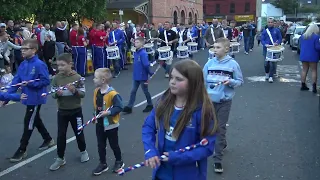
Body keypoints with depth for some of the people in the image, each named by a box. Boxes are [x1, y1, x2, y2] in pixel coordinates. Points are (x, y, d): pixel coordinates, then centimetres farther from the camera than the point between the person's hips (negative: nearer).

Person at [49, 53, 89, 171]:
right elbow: (53, 94, -1)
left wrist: (74, 91, -27)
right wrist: (57, 94, -23)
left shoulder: (77, 77, -12)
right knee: (61, 135, 7)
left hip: (76, 111, -2)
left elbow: (83, 94, -9)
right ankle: (60, 158, 21)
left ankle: (83, 151, 37)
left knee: (79, 132, 13)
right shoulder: (56, 78, -4)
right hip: (62, 111, 2)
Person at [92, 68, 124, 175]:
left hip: (111, 124, -6)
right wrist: (96, 114, 4)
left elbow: (120, 107, -23)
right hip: (99, 124, 6)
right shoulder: (96, 91, -1)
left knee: (114, 145, 12)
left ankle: (119, 162, 33)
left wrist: (109, 112, -30)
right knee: (101, 145, 14)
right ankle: (103, 164, 29)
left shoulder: (112, 94, -25)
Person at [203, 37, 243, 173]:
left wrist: (231, 82, -20)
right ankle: (222, 144, 45)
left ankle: (217, 159, 10)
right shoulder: (209, 63, -1)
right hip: (210, 100, 3)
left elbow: (240, 81, -1)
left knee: (220, 129, 1)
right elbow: (203, 81, 5)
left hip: (224, 101, -3)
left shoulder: (233, 64, -8)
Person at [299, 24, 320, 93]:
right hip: (312, 56, -5)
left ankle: (303, 85, 14)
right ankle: (314, 87, -2)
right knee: (314, 71, 2)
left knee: (304, 70, 12)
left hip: (303, 56, 5)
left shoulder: (303, 36, 7)